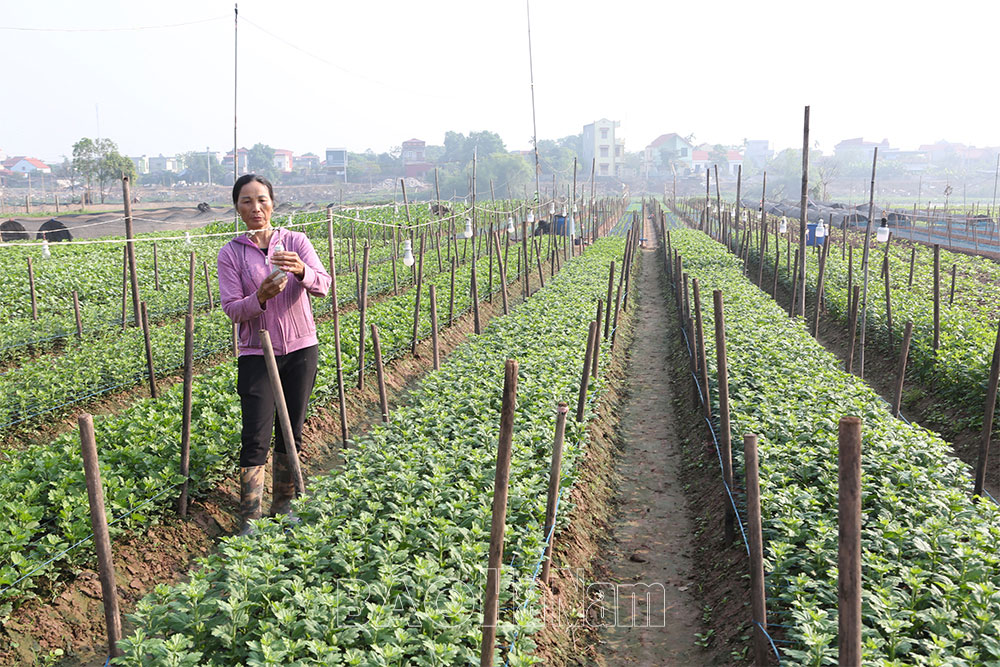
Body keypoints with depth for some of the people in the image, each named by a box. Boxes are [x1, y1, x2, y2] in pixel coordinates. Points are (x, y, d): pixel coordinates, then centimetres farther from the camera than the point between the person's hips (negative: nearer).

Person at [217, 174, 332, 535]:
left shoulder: (296, 241, 0)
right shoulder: (230, 253, 0)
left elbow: (323, 286, -12)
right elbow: (232, 309, -6)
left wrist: (301, 271, -33)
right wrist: (260, 297, -26)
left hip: (301, 348, 1)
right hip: (256, 353, -1)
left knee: (291, 432, 11)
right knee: (256, 437, -6)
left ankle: (284, 505, 27)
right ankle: (249, 519, 3)